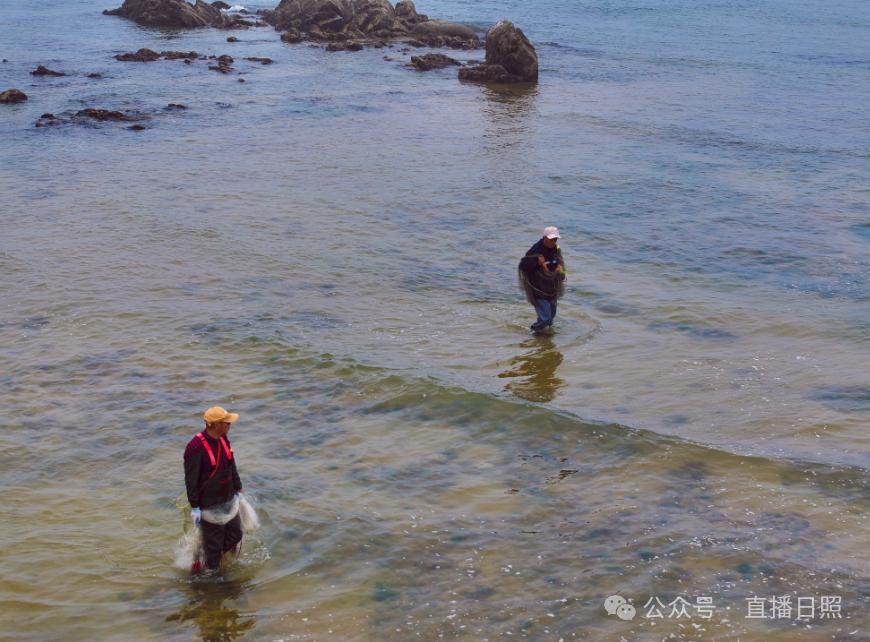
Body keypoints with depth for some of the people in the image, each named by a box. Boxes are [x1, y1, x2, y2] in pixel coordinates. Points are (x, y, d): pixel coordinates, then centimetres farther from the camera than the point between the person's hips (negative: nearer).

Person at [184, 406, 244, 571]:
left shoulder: (223, 439, 0)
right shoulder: (196, 447, -25)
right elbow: (191, 479, -20)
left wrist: (238, 489, 17)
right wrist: (195, 507, -17)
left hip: (228, 500, 8)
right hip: (209, 506, -8)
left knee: (235, 535, 16)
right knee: (213, 543, 6)